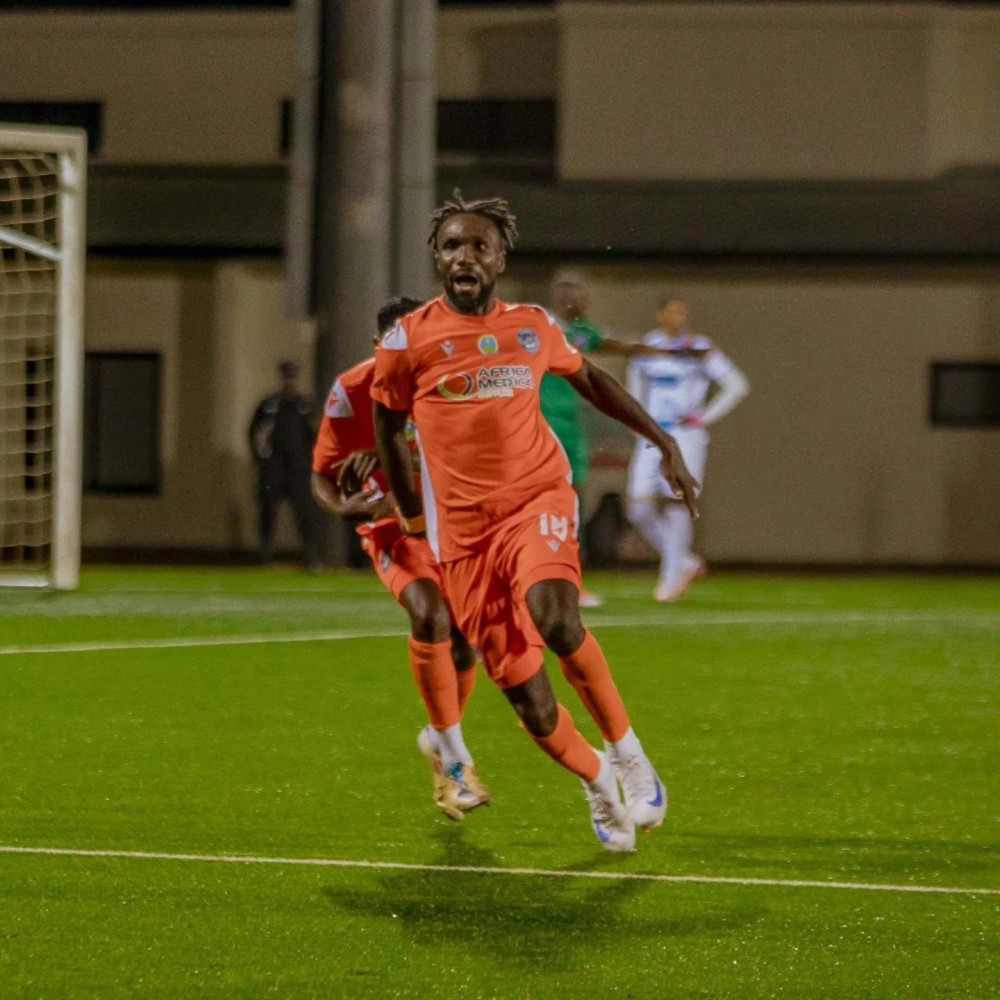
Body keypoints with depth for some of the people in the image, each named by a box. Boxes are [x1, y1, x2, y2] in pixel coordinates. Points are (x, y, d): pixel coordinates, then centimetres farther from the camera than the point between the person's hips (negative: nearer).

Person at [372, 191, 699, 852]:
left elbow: (588, 378, 24)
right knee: (526, 695, -2)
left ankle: (629, 757, -16)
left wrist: (664, 441, 21)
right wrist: (416, 523, 17)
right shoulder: (408, 340, -1)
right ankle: (596, 780, 27)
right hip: (463, 529, 0)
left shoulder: (533, 328, 5)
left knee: (554, 616, -32)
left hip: (537, 500, 0)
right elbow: (388, 431, 13)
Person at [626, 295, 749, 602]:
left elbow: (737, 385, -2)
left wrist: (706, 417, -7)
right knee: (640, 510, -4)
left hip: (685, 436, -4)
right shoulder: (646, 349, 8)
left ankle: (671, 578, 2)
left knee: (676, 504, -8)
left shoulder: (700, 350, -4)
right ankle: (684, 562, 15)